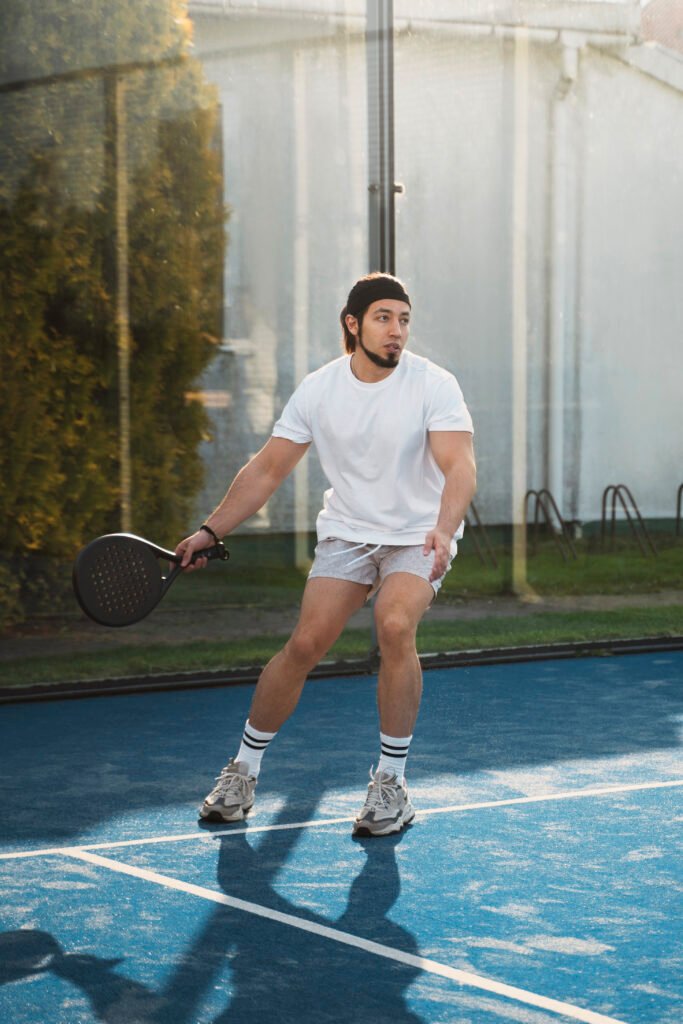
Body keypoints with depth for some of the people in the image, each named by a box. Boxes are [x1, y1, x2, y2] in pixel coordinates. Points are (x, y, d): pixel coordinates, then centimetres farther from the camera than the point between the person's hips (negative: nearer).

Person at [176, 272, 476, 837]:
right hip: (346, 531, 3)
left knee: (395, 626, -28)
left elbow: (460, 466, -26)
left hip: (420, 536, -2)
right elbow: (268, 468, 3)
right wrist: (211, 530, -5)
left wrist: (444, 529, -45)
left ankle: (392, 781, -14)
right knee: (306, 642, -11)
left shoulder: (434, 385, -15)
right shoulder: (318, 389, -5)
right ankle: (244, 769, 9)